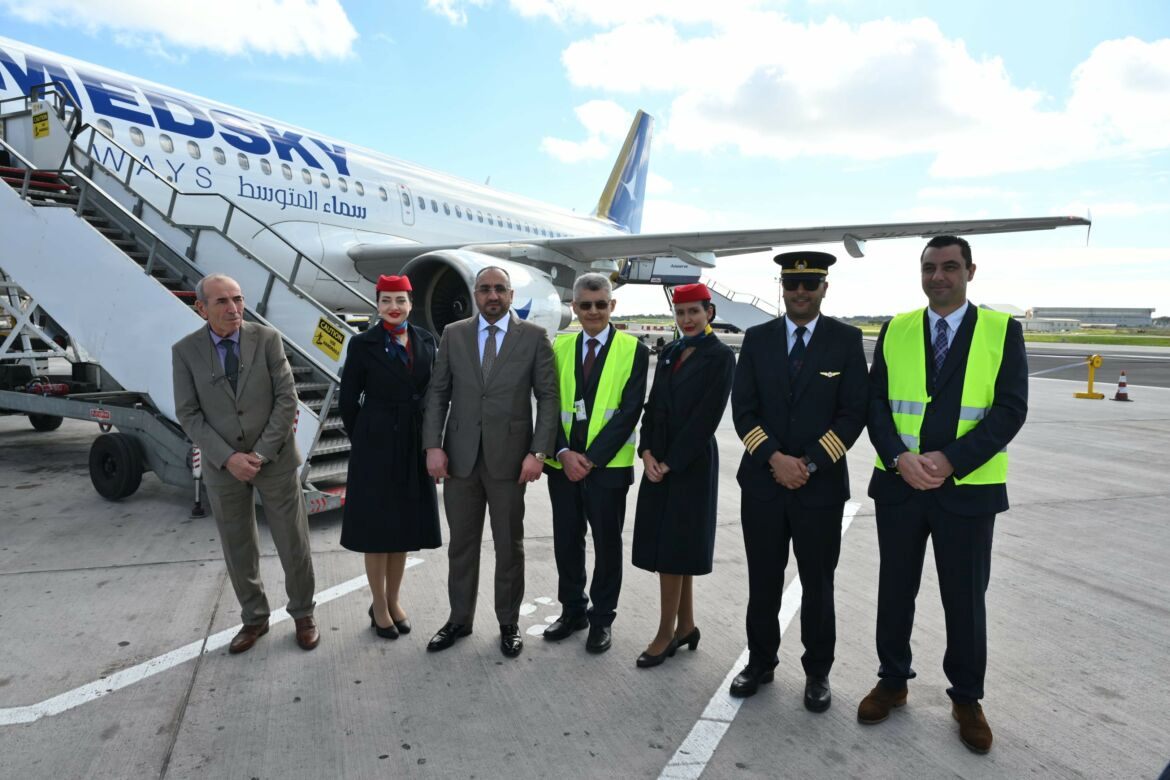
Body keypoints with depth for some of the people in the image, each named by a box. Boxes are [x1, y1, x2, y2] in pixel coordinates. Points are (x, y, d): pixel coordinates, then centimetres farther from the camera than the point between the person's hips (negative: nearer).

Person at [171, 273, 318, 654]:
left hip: (275, 459, -1)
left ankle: (303, 614, 27)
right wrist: (228, 458, -14)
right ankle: (254, 618, 33)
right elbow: (188, 415, -4)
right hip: (222, 465, 1)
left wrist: (261, 454, -14)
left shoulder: (268, 338, -6)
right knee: (237, 549, 13)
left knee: (293, 542, 7)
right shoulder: (185, 351, -3)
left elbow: (287, 398, -8)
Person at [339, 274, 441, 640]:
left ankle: (393, 601, 29)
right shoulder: (362, 344, -6)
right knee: (377, 528, 7)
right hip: (376, 446, -3)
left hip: (414, 446, 4)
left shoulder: (426, 340, 3)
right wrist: (363, 442, 1)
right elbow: (349, 400, -1)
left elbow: (433, 393, 8)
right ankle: (379, 607, 22)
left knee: (404, 526, 13)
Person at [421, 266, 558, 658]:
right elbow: (437, 393, 5)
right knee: (461, 544, 13)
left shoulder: (534, 336, -1)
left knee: (510, 546, 10)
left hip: (509, 457, -2)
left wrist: (538, 452, -11)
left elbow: (548, 397, -3)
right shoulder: (453, 334, 6)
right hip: (460, 456, 2)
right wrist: (433, 445, -5)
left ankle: (509, 623, 26)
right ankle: (459, 619, 30)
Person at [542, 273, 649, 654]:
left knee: (607, 544, 9)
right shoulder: (559, 348, 7)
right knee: (566, 541, 13)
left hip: (608, 465, -3)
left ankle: (602, 618, 26)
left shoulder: (634, 351, -4)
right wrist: (563, 453, -10)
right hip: (562, 464, 4)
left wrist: (591, 458, -15)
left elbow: (629, 411, -10)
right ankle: (572, 610, 32)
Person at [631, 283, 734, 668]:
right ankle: (686, 625, 26)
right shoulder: (669, 352, 12)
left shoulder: (720, 356, -8)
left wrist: (670, 462, -13)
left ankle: (666, 633, 13)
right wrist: (647, 453, -3)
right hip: (659, 461, 6)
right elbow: (653, 406, 10)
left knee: (673, 548, -1)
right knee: (677, 547, 12)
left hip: (692, 462, -6)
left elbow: (707, 417, -13)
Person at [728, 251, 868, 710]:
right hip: (762, 481, 2)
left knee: (818, 586, 11)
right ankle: (760, 663, 29)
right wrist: (775, 458, -12)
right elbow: (743, 409, 1)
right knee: (763, 583, 11)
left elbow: (854, 412, -4)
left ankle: (817, 673, 29)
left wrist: (810, 463, -13)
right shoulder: (757, 339, 5)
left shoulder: (846, 340, 0)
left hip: (821, 485, -1)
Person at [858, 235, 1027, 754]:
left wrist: (950, 460, -18)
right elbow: (876, 402, 0)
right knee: (895, 590, 13)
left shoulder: (1002, 331, -1)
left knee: (965, 598, 11)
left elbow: (1010, 410, -9)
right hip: (898, 485, 2)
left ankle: (966, 698, 30)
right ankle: (892, 681, 32)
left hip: (968, 489, -1)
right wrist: (899, 458, -15)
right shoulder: (895, 331, 4)